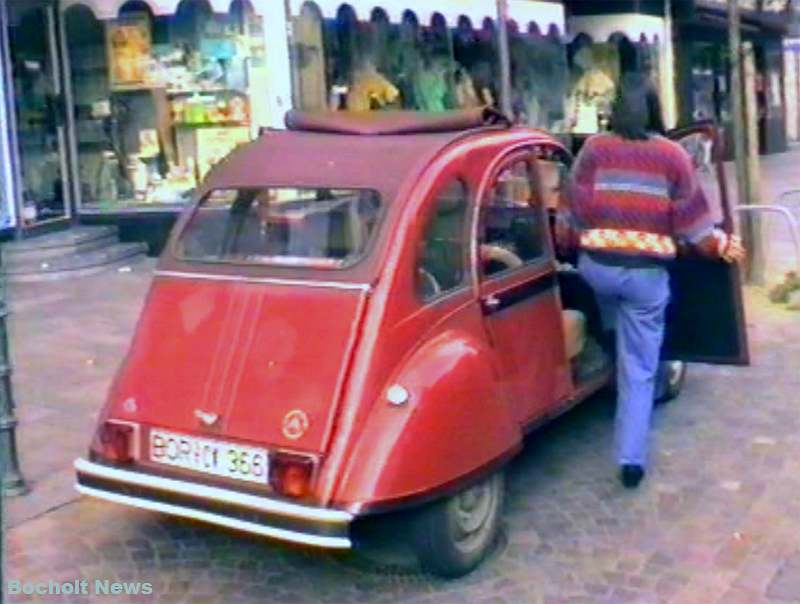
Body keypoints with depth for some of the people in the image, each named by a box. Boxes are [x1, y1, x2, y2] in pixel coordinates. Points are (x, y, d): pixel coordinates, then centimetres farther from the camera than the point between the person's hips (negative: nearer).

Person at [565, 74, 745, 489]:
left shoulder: (594, 148, -1)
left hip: (598, 265, 2)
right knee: (639, 369, 6)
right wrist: (721, 246, 17)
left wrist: (569, 243, 18)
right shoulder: (672, 154, -1)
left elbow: (576, 207, 1)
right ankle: (631, 459, 5)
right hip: (647, 272, -1)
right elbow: (691, 217, 2)